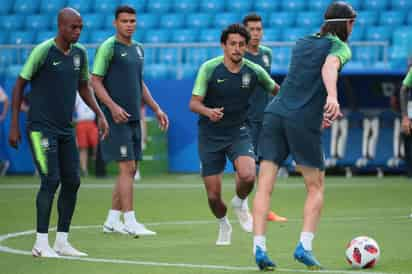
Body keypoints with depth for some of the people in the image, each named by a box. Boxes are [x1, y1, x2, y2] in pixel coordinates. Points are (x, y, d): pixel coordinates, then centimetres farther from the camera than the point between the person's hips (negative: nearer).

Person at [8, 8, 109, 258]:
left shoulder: (80, 53, 6)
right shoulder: (43, 51, -12)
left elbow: (83, 87, 20)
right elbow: (20, 85, -6)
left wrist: (100, 114, 8)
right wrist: (14, 126, -8)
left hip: (66, 129, 7)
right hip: (41, 128, -7)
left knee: (72, 181, 3)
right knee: (51, 181, -12)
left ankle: (62, 242, 12)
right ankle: (41, 244, -4)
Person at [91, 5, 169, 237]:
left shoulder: (138, 49, 15)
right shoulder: (108, 47, -7)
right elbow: (96, 81, -11)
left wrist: (156, 109, 20)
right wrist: (113, 106, -22)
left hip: (134, 117, 8)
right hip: (117, 117, -8)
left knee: (130, 170, 9)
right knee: (127, 167, -11)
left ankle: (112, 220, 17)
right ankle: (130, 222, -10)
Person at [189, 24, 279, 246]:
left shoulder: (254, 71, -6)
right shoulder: (209, 68, -12)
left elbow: (276, 90, 13)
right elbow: (194, 103, -11)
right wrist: (208, 112, -32)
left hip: (238, 132, 1)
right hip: (210, 135, -1)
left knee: (248, 175, -28)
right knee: (214, 196, -2)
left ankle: (240, 203, 8)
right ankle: (223, 225, 33)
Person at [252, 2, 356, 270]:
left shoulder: (301, 43, 23)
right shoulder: (340, 48, 3)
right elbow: (329, 68, -20)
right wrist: (332, 97, -37)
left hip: (275, 114, 5)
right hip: (304, 122, -5)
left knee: (265, 186, -2)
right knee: (316, 187, 10)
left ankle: (259, 247, -13)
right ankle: (305, 246, -3)